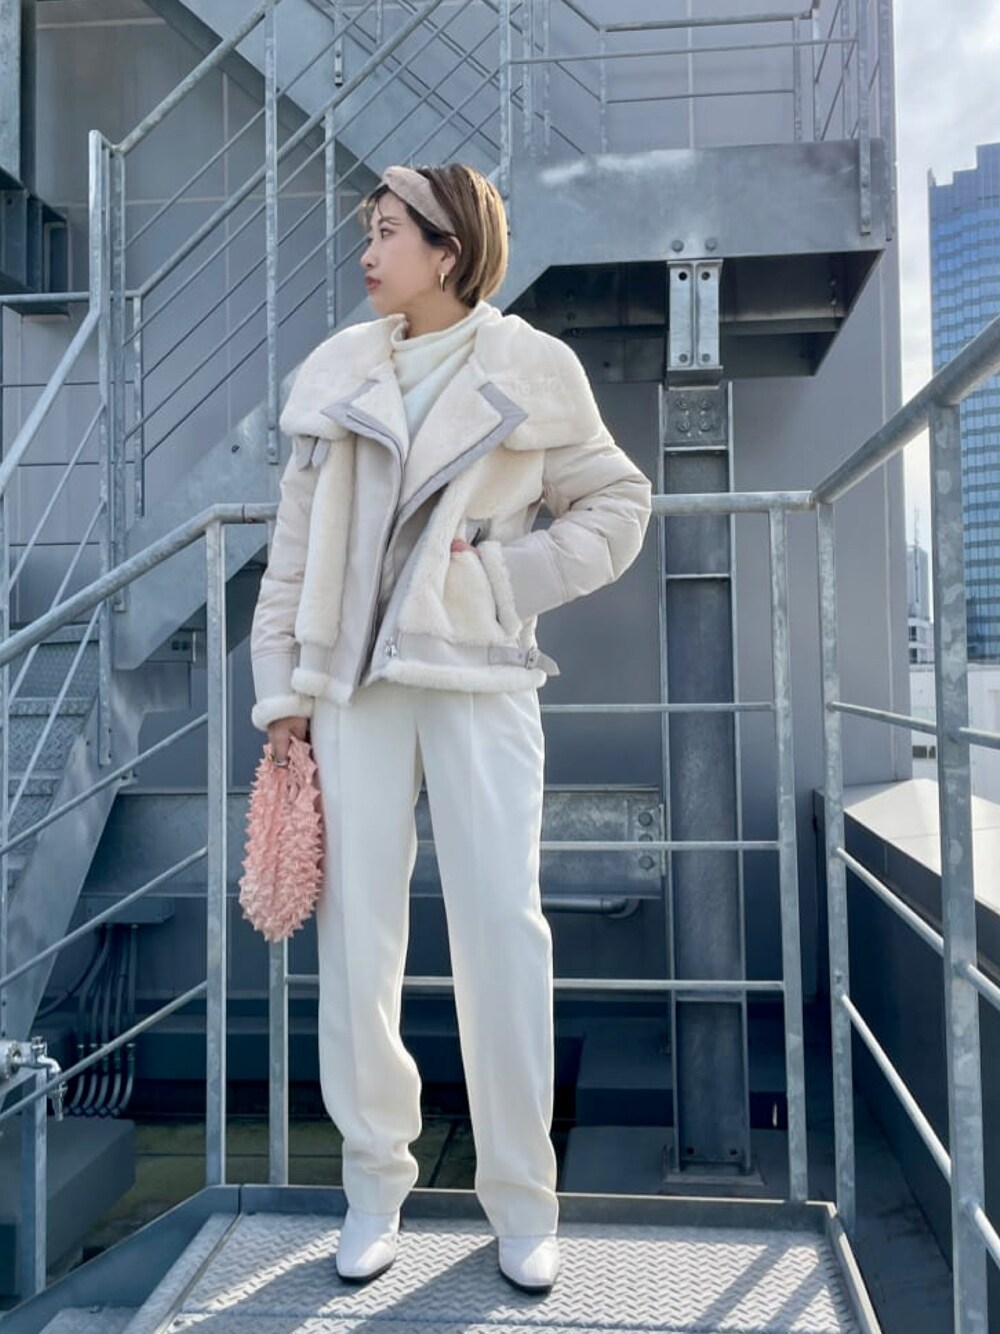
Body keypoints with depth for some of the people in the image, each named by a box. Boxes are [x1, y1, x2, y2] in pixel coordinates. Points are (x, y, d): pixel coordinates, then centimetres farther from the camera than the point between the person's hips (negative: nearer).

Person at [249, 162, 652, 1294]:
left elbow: (617, 503, 8)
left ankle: (522, 1205, 15)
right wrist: (282, 685, 6)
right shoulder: (338, 373, 10)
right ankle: (374, 1186, 22)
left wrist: (516, 572, -7)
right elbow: (295, 542, 10)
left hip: (480, 674, -2)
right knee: (356, 932, 4)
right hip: (355, 678, 3)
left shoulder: (531, 371, 3)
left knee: (502, 927, -1)